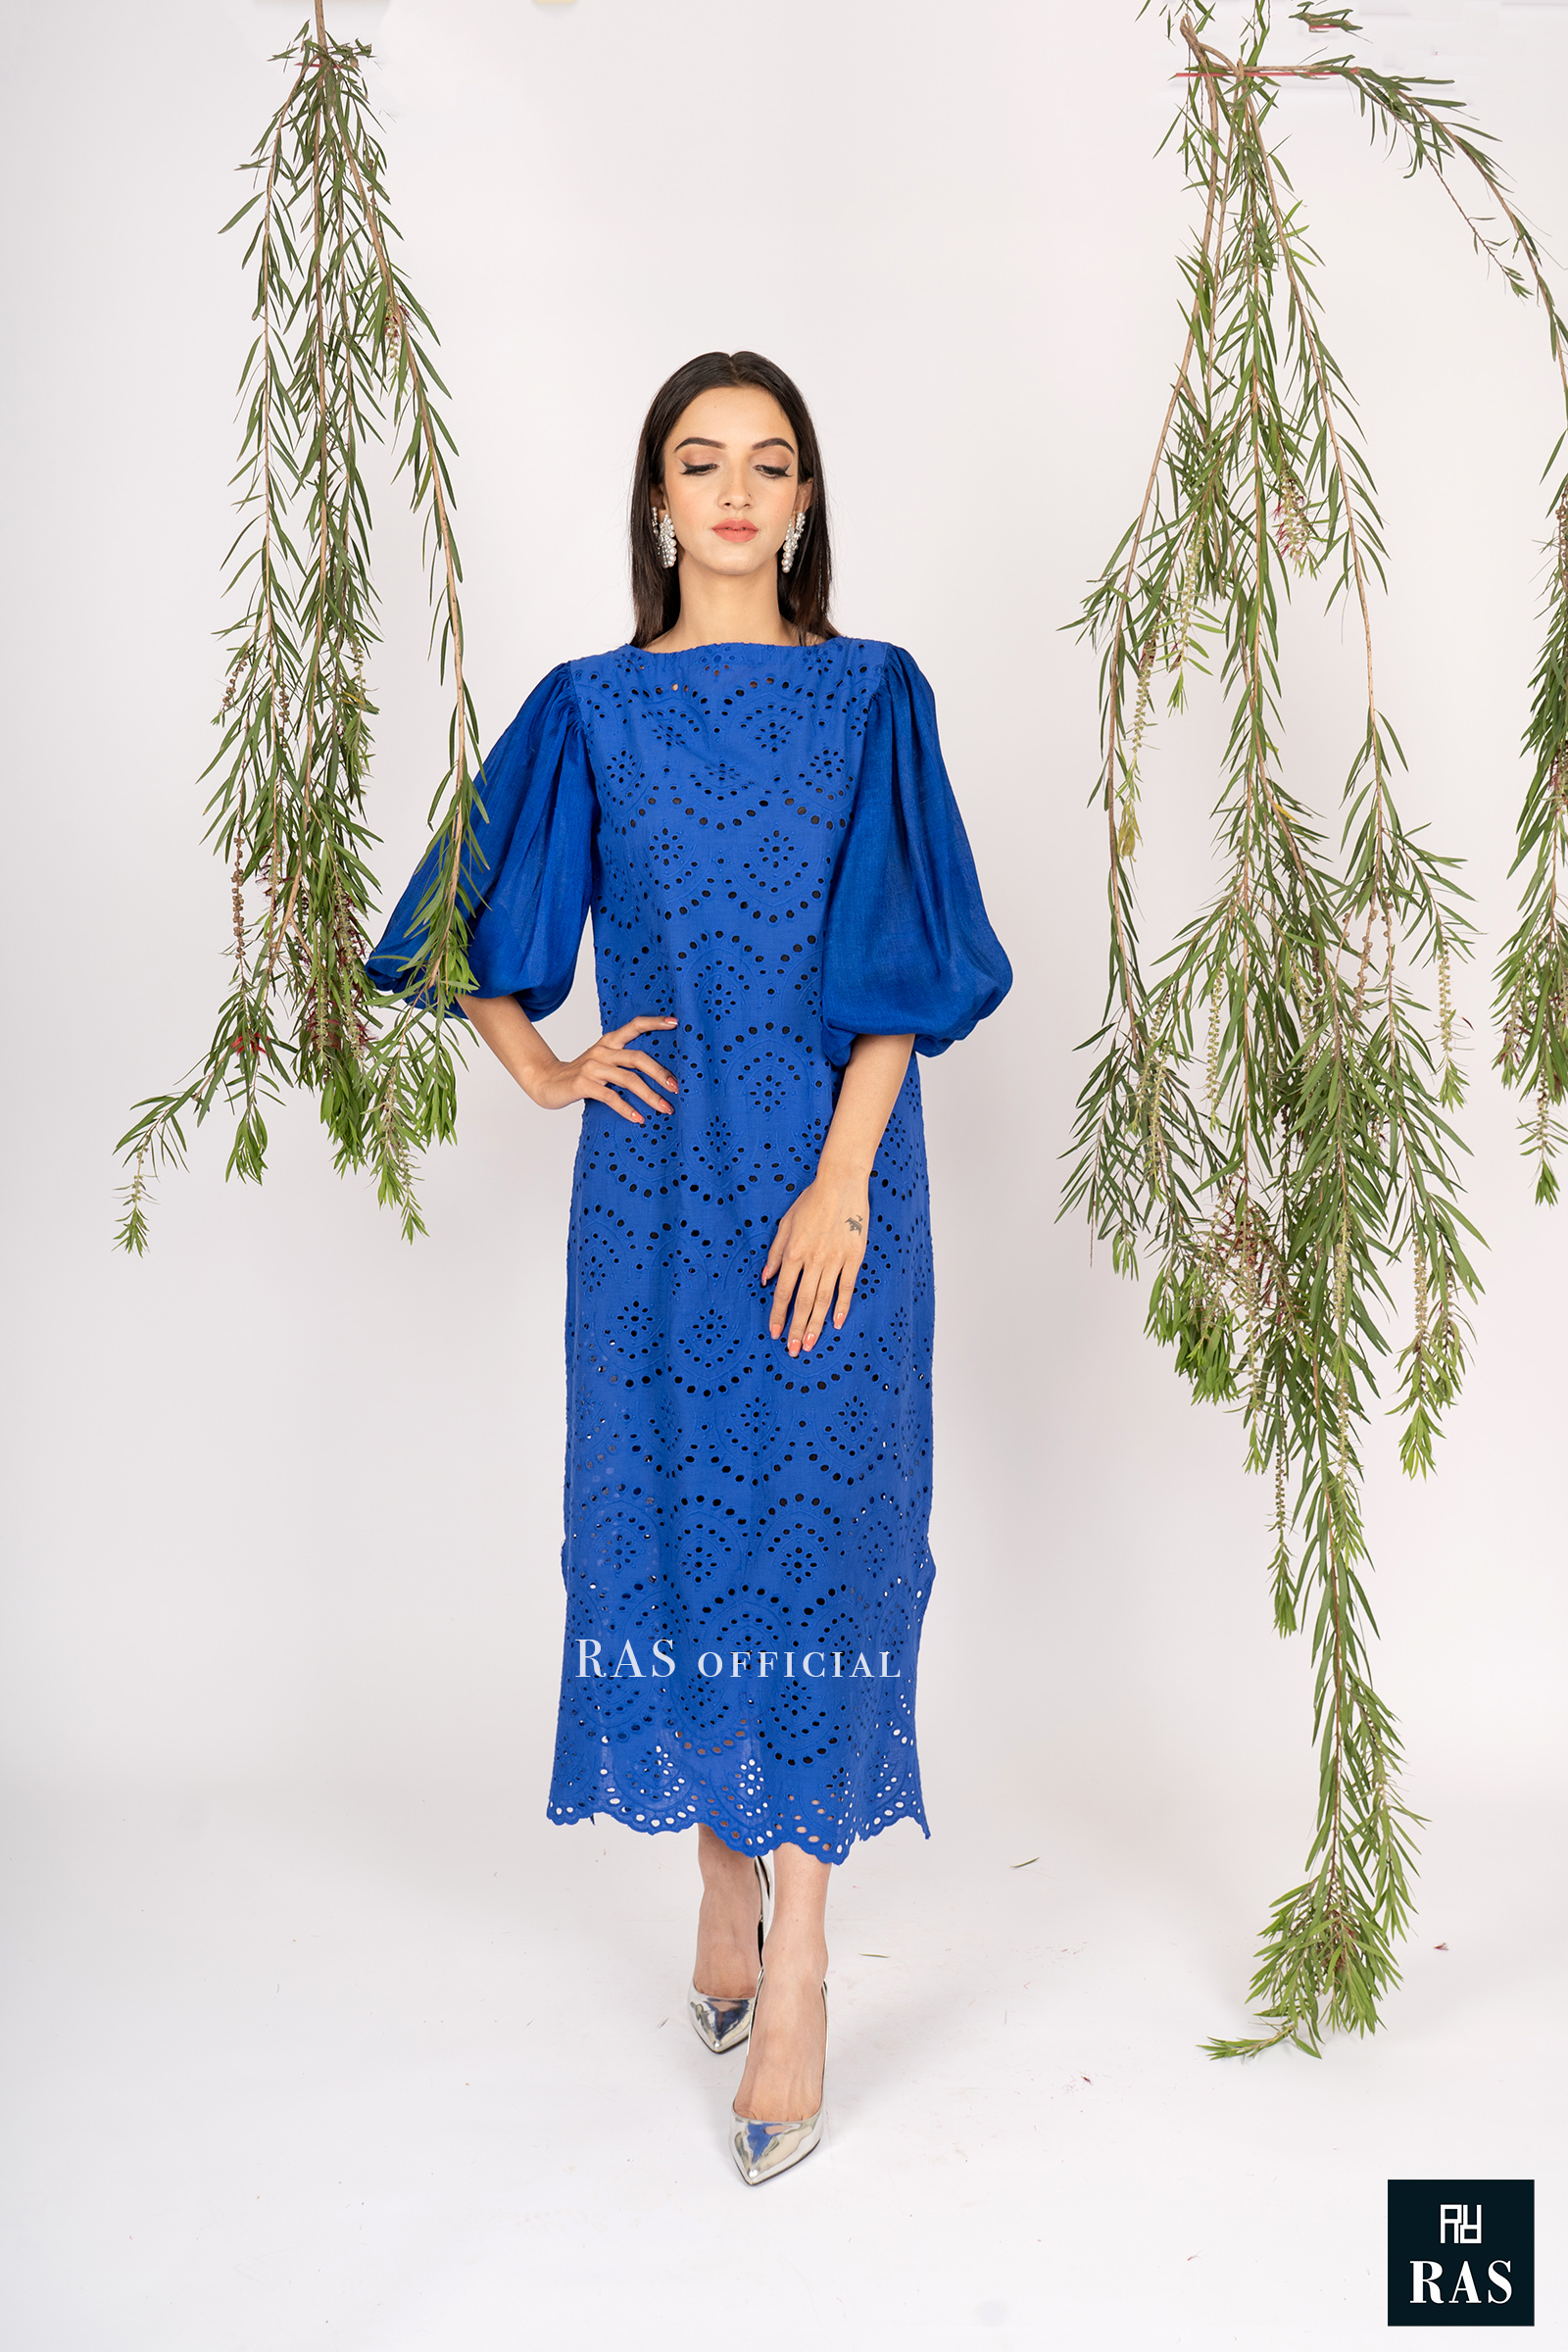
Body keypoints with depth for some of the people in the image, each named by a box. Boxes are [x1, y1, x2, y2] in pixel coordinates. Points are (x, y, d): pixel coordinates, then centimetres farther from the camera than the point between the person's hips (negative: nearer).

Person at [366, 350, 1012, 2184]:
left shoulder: (874, 696, 4)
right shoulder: (590, 710, 8)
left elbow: (903, 959, -4)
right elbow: (473, 924, 16)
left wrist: (840, 1181, -13)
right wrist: (544, 1071, 1)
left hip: (830, 1174, -2)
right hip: (660, 1178, 2)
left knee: (809, 1527, -3)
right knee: (674, 1513, 6)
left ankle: (793, 1976, 6)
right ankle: (731, 1886, 25)